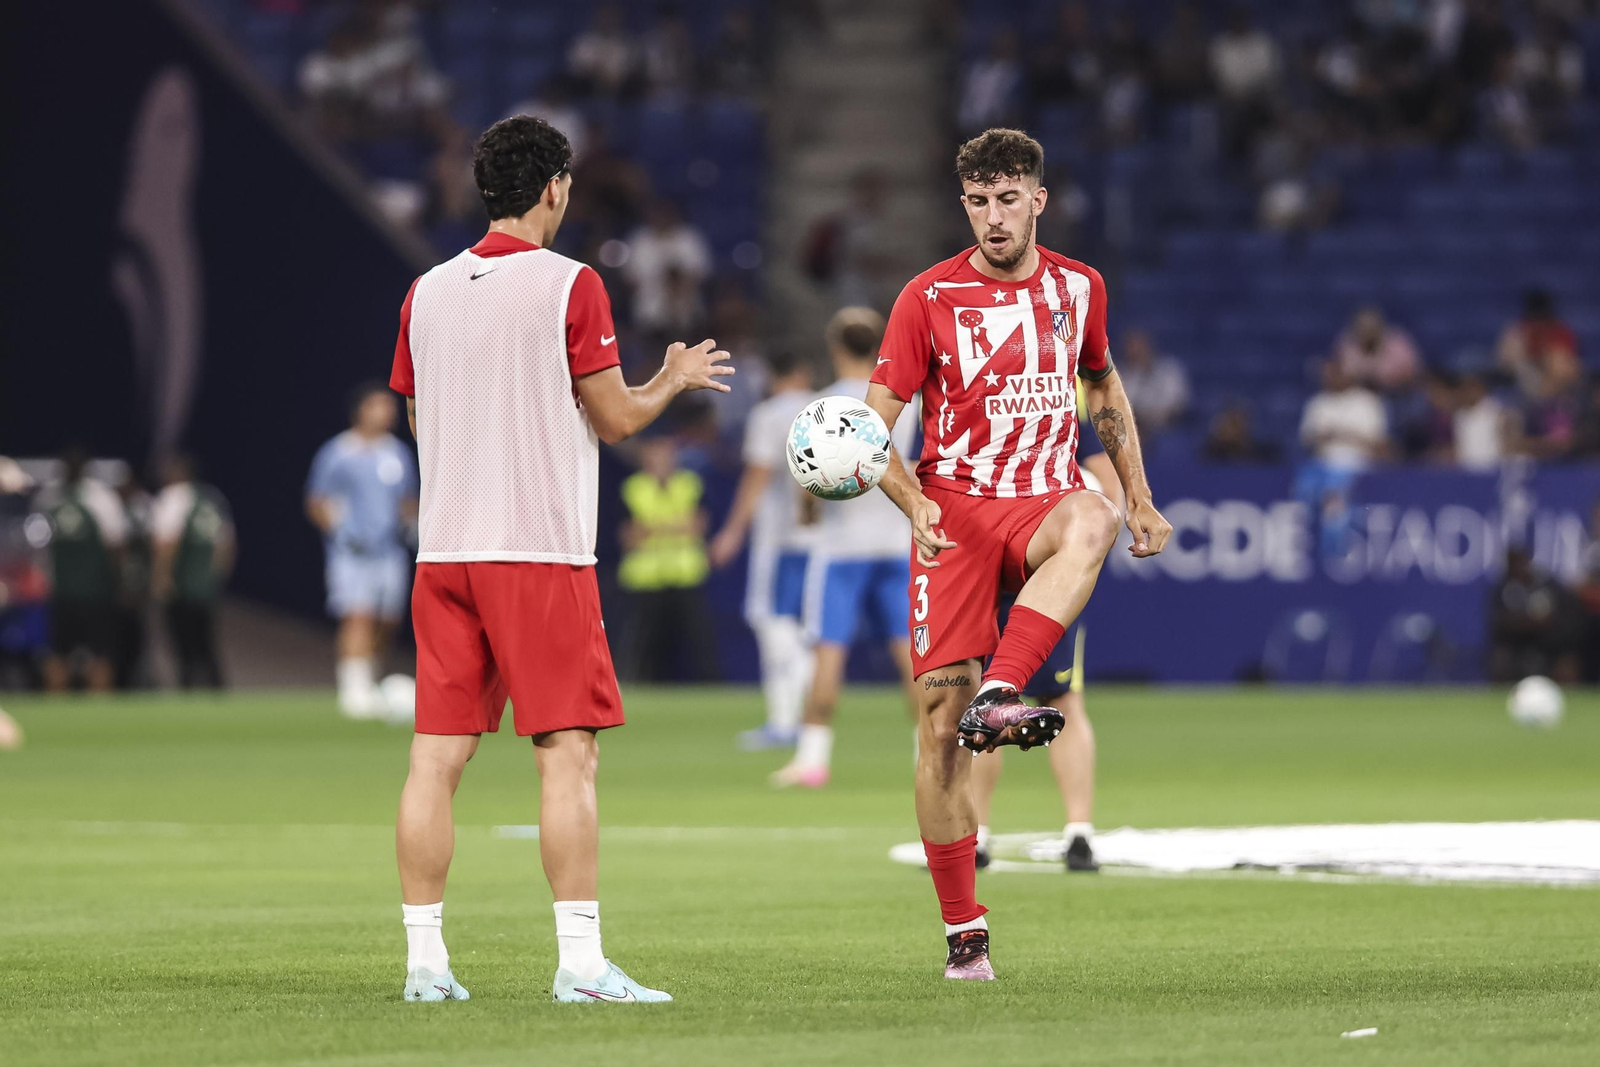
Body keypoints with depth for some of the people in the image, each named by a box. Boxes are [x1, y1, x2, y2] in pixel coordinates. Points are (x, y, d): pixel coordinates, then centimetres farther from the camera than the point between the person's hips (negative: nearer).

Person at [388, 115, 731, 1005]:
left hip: (443, 550, 6)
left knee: (438, 757, 5)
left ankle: (425, 960, 5)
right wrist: (675, 380, 15)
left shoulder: (428, 291, 9)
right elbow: (615, 418, -4)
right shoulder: (570, 285, -7)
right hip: (540, 548, -5)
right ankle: (581, 962, -9)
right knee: (569, 756, -4)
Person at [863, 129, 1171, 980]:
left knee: (1091, 523, -38)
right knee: (940, 709, -9)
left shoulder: (1078, 288, 10)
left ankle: (998, 697, -47)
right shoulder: (928, 297, 1)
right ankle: (964, 933, 0)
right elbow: (873, 424, 0)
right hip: (956, 511, -1)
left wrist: (1139, 498, 21)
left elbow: (1103, 384, 27)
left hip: (1044, 504, 1)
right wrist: (915, 503, -17)